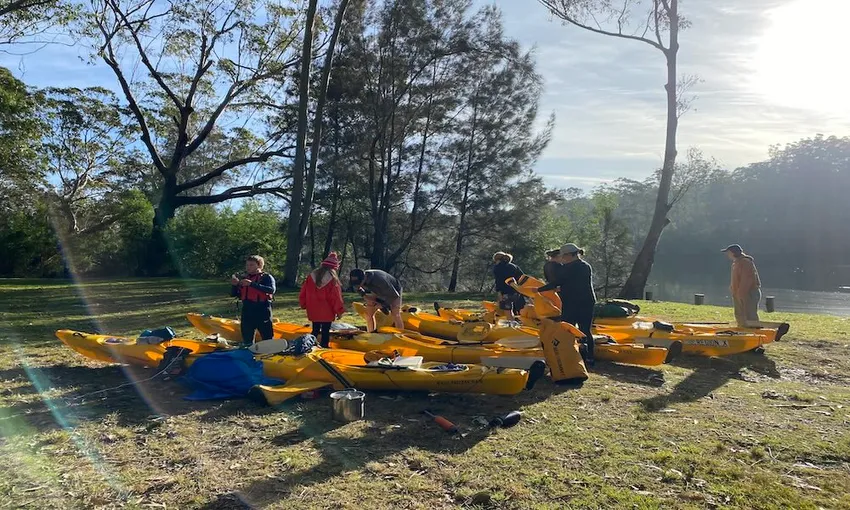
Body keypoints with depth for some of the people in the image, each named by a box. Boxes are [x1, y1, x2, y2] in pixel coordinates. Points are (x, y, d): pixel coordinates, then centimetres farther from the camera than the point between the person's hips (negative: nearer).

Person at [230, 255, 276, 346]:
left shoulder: (267, 277, -3)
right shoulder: (244, 278, 14)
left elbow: (272, 290, -23)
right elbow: (233, 294, 17)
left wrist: (252, 284, -28)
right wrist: (234, 285, -6)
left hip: (263, 312, -6)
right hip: (247, 313, 6)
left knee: (268, 339, -6)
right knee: (247, 340, 13)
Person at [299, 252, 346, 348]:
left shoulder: (311, 275, 2)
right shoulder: (332, 279, -14)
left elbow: (303, 292, 7)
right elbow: (336, 297, -12)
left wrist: (304, 305, 17)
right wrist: (339, 311, -4)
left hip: (313, 311, 5)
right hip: (327, 312, -5)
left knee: (315, 331, 17)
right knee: (325, 333, 2)